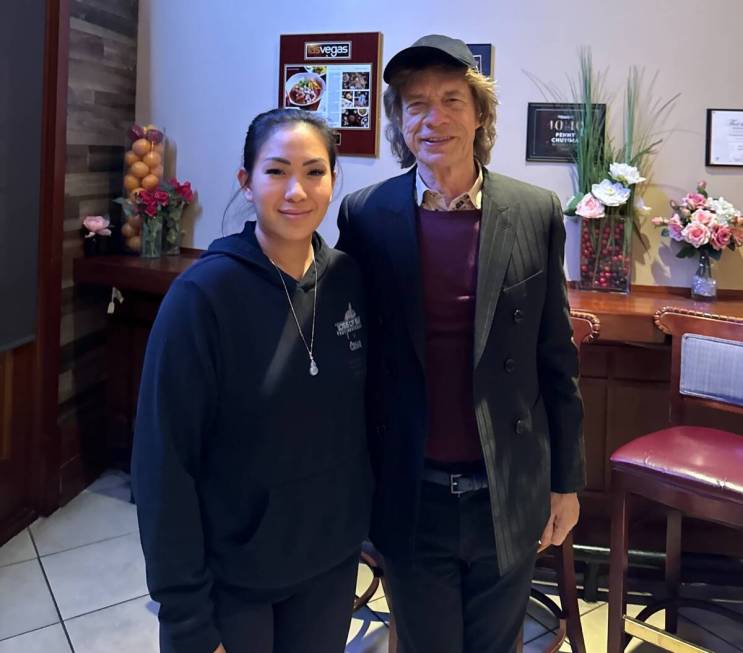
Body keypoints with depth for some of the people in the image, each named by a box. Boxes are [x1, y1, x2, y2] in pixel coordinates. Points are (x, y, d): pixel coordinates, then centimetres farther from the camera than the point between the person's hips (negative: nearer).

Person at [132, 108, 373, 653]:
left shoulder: (349, 279, -4)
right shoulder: (203, 295, -18)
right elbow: (164, 463, -16)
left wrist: (372, 521, 6)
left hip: (332, 563, 4)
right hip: (230, 578, -4)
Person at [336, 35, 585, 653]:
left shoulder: (536, 213, -5)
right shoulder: (365, 216, -6)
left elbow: (556, 358, 1)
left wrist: (566, 482, 4)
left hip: (509, 496, 1)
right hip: (410, 497, 0)